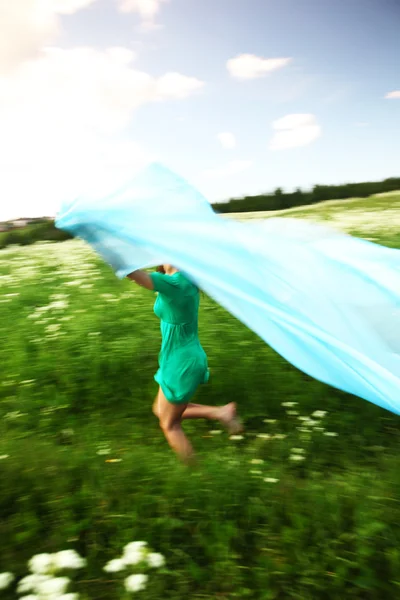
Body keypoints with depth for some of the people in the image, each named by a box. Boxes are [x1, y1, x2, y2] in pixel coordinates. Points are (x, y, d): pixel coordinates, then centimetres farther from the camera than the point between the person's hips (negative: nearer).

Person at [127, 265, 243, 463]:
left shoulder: (172, 283, -26)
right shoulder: (189, 279, 0)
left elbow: (131, 272, -36)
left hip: (180, 365, -9)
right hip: (191, 357, 9)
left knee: (169, 425, 12)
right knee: (160, 410, 25)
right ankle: (220, 412, 17)